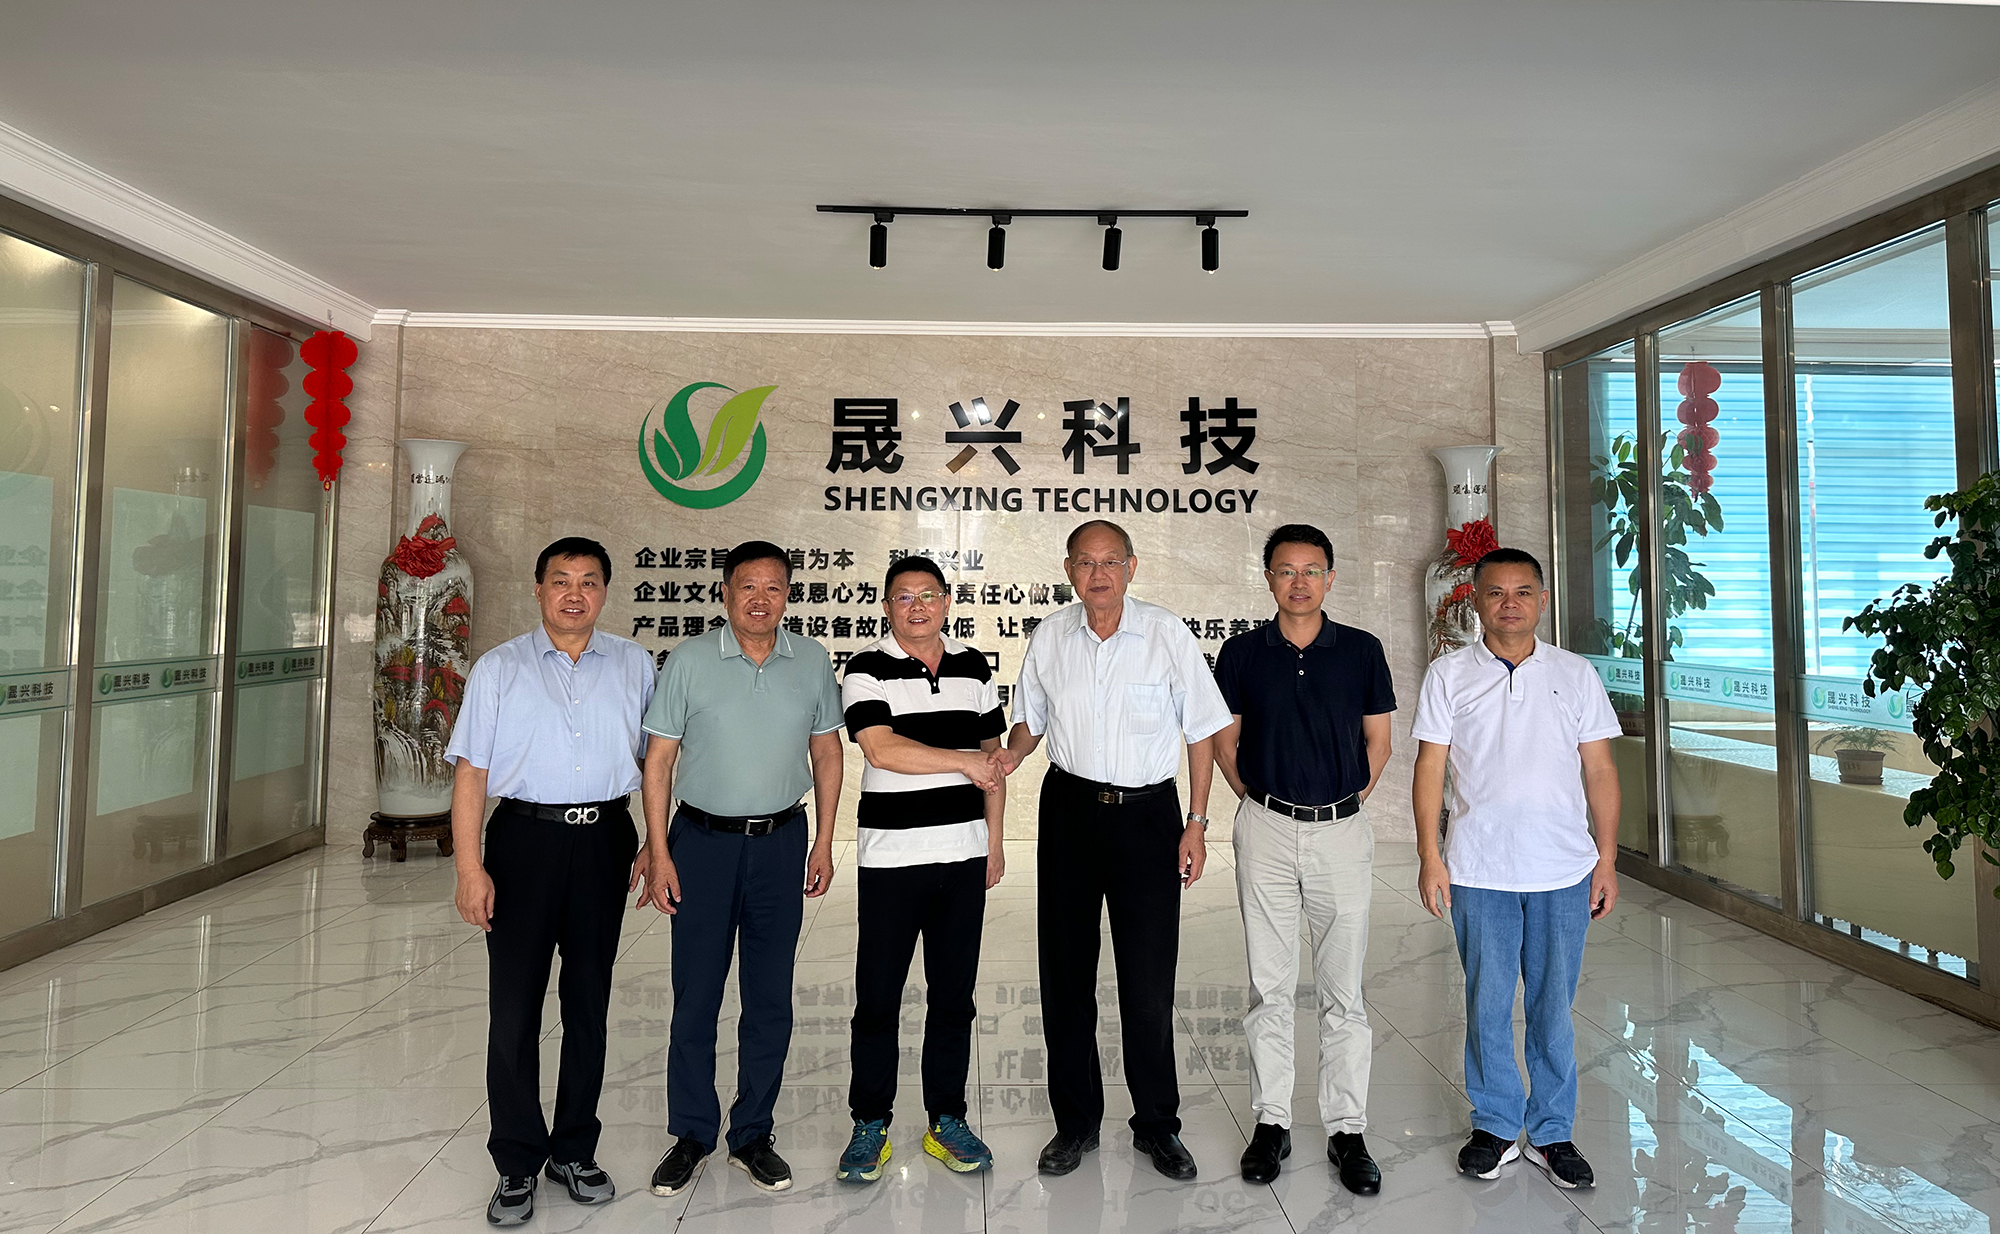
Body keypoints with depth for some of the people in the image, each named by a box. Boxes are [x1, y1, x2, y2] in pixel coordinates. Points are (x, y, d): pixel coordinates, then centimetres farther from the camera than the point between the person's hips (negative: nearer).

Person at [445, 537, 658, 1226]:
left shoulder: (633, 665, 7)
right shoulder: (499, 668, 2)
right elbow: (471, 770, -2)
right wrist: (469, 865, -9)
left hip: (605, 840, 2)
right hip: (525, 838, -1)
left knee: (589, 1002, 12)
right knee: (515, 1006, 4)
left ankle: (575, 1151, 28)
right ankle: (517, 1163, 21)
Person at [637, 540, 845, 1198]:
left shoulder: (812, 661, 1)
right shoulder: (689, 660, -4)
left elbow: (826, 753, 9)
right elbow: (658, 761, -2)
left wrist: (823, 841, 5)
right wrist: (659, 854, -5)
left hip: (781, 842, 2)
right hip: (703, 842, -1)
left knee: (770, 1000, 9)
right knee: (695, 998, 6)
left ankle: (752, 1136, 26)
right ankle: (691, 1137, 24)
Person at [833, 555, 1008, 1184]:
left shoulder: (973, 667, 9)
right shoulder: (867, 670, -5)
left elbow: (992, 759, 13)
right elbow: (881, 750, -19)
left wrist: (994, 842, 10)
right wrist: (963, 761, -14)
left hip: (964, 854, 4)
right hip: (890, 856, -3)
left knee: (954, 996, 12)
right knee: (877, 997, 5)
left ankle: (947, 1120, 27)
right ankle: (870, 1124, 22)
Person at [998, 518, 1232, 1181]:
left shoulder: (1168, 634, -6)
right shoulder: (1049, 638, 2)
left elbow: (1201, 732, 0)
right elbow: (1030, 719, 15)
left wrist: (1197, 823, -3)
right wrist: (1009, 755, -7)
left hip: (1148, 811, -2)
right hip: (1069, 809, 3)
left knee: (1150, 981, 2)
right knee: (1065, 973, 10)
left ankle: (1157, 1125, 23)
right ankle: (1076, 1121, 28)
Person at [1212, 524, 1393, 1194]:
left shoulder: (1362, 650, 1)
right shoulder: (1242, 653, 1)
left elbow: (1378, 742, 9)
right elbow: (1225, 742, 8)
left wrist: (1350, 801, 4)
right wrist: (1260, 802, 4)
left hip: (1342, 831, 0)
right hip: (1265, 830, 0)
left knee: (1343, 992, 7)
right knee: (1269, 987, 9)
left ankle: (1347, 1130, 20)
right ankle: (1271, 1121, 21)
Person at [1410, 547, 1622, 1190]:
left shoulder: (1576, 673, 5)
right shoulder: (1448, 674, 1)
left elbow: (1599, 770, 6)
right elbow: (1430, 767, 0)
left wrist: (1608, 859, 2)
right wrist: (1429, 856, -4)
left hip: (1563, 871, 1)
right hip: (1478, 870, -1)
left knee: (1553, 1006, 10)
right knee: (1487, 1003, 9)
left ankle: (1552, 1132, 26)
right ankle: (1495, 1125, 26)